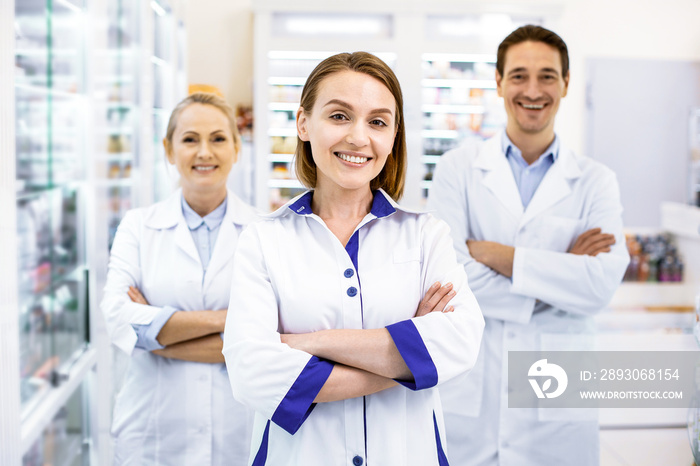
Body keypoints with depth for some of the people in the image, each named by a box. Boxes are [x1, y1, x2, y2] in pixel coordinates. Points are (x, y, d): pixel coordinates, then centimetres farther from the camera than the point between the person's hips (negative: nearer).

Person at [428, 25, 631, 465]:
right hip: (468, 396, 0)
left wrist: (496, 254, -12)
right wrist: (560, 273, -9)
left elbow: (602, 284, -10)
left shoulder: (596, 181, 5)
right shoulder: (458, 168, 2)